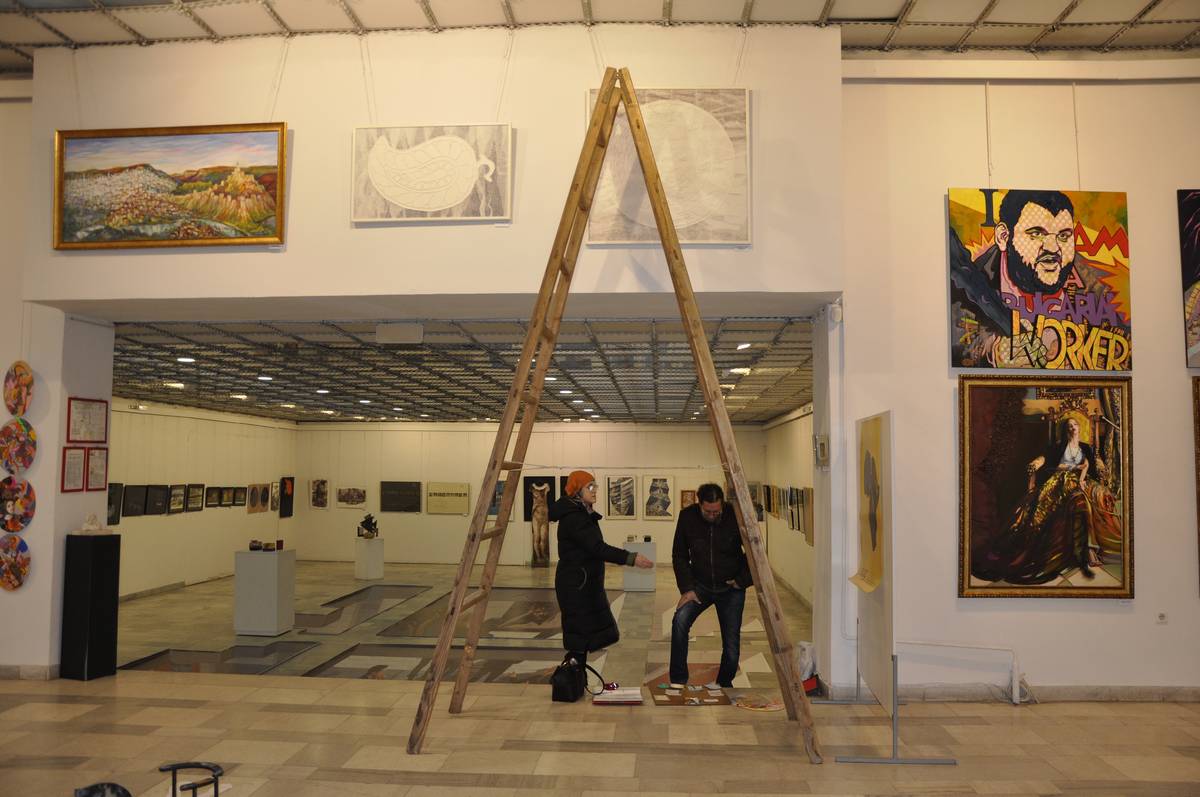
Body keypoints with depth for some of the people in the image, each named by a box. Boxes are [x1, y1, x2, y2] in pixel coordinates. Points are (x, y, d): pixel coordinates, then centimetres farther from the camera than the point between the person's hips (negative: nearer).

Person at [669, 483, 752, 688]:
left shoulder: (736, 516, -16)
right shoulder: (687, 517, -12)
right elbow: (679, 555, -4)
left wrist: (743, 580, -6)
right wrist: (686, 588, -11)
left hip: (731, 588, 0)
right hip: (700, 585, 1)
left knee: (732, 641, -1)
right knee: (680, 621, -23)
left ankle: (724, 683, 25)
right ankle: (678, 681, -11)